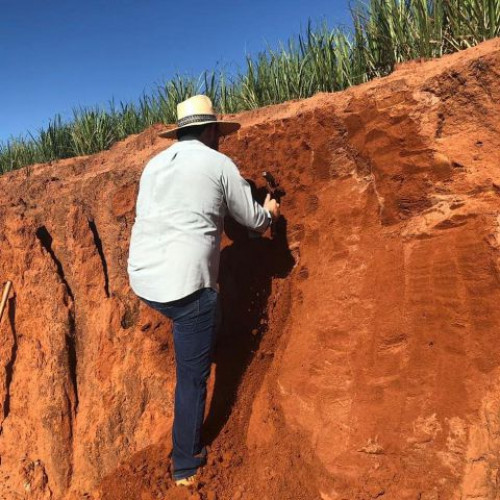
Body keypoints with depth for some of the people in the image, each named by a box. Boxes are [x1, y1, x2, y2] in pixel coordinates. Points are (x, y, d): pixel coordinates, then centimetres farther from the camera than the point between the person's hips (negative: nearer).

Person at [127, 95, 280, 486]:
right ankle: (186, 465, 23)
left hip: (142, 280, 6)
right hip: (185, 285, -6)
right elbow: (254, 221, 8)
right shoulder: (220, 164, 1)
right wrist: (270, 212, 32)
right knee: (192, 377, 8)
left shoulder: (154, 164, 15)